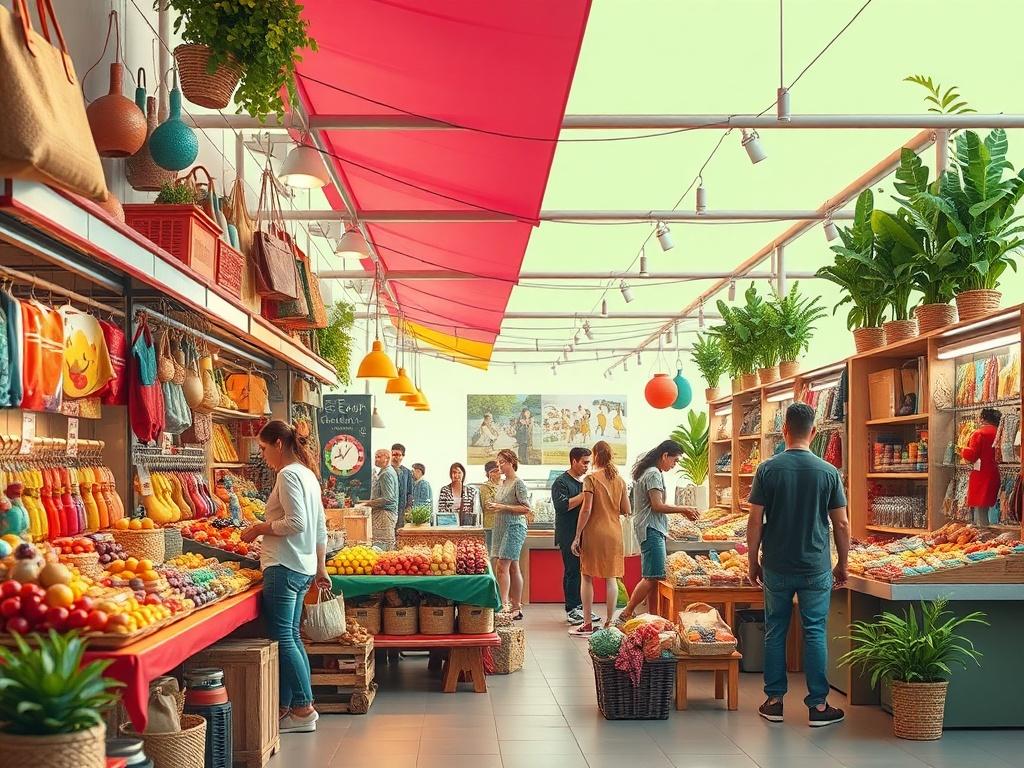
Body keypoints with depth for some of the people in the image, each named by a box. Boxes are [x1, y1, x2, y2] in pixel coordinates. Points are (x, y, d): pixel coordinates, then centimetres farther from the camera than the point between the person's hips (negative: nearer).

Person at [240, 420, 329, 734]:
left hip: (284, 567, -10)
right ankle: (287, 706, 16)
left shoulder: (288, 475, -12)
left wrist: (259, 528, -10)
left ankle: (304, 709, -2)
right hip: (304, 568, 10)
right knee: (291, 637, 12)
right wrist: (320, 569, 24)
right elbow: (321, 528, 20)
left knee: (283, 638, -5)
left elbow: (296, 522, -22)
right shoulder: (308, 474, 17)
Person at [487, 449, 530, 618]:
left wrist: (504, 507, -18)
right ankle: (516, 608, 11)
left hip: (515, 527, -8)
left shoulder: (518, 483, -9)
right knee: (513, 567, 9)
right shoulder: (503, 483, 16)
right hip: (501, 527, 8)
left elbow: (526, 509, -14)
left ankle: (504, 604, -19)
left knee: (502, 566, -16)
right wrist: (495, 506, 9)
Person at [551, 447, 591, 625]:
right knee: (572, 571, -6)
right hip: (569, 535, -7)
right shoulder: (561, 482, -6)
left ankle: (580, 606, 14)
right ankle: (571, 610, -2)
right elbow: (562, 505, -19)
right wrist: (584, 495, -18)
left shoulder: (585, 482, 18)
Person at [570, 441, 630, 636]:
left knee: (587, 577, 5)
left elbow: (586, 509, -13)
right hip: (614, 532, 4)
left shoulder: (591, 478, -9)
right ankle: (609, 622, 9)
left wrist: (577, 536, -9)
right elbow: (626, 510, 6)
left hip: (593, 532, -4)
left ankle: (588, 624, 5)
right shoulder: (619, 480, 5)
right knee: (611, 578, 7)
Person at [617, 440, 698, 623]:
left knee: (654, 577, 10)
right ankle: (625, 616, -11)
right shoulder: (654, 474, -12)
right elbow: (658, 506, -17)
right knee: (652, 577, -12)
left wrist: (682, 511, 17)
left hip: (651, 529, 11)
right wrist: (684, 509, -9)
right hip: (651, 530, -11)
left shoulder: (646, 472, 19)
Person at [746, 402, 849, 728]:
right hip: (816, 567, 0)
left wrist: (753, 562, 5)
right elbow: (841, 523, -2)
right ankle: (818, 705, 9)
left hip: (776, 567, 0)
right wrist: (842, 564, 11)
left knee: (775, 632, 10)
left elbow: (755, 520, -5)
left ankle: (774, 701, 16)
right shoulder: (829, 472, -4)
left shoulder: (768, 469, -6)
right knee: (815, 633, 6)